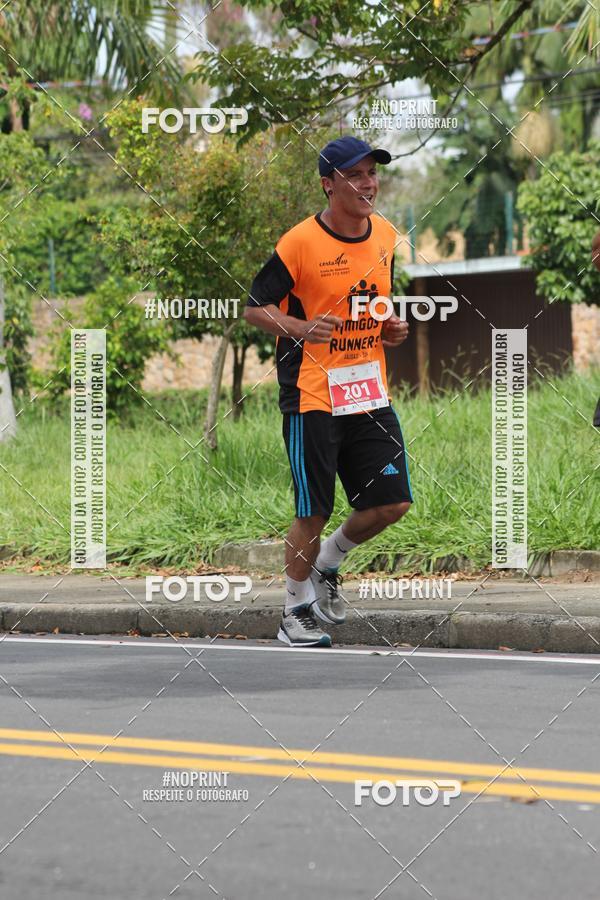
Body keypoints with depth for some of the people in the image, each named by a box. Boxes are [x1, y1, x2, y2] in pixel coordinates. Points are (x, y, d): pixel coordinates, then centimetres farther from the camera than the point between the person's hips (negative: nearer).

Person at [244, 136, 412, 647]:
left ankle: (327, 565, 29)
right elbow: (254, 308, -8)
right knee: (313, 513, -2)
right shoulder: (300, 242, -12)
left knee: (392, 503, 2)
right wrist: (302, 328, -25)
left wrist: (393, 327, 2)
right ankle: (296, 612, 16)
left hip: (370, 391, 6)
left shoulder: (386, 236, 7)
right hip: (312, 397, -6)